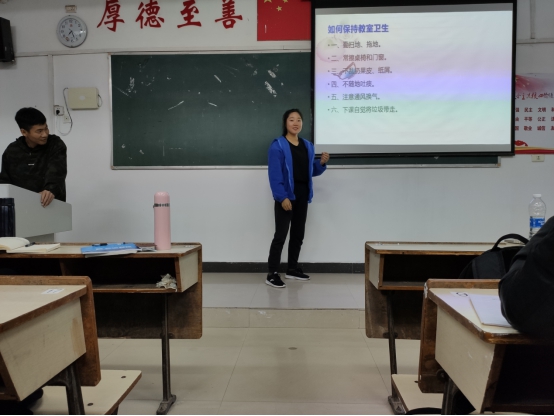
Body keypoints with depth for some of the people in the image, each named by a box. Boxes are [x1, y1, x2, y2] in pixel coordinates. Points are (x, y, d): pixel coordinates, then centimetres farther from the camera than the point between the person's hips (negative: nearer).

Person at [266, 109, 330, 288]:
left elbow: (312, 171, 17)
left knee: (298, 234, 13)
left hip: (302, 195, 7)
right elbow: (274, 174, -15)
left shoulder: (307, 146, 12)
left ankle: (292, 269, 26)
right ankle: (272, 274, 0)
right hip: (286, 195, -7)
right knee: (281, 235, -6)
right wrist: (282, 197, -22)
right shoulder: (278, 145, -9)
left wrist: (322, 163, -3)